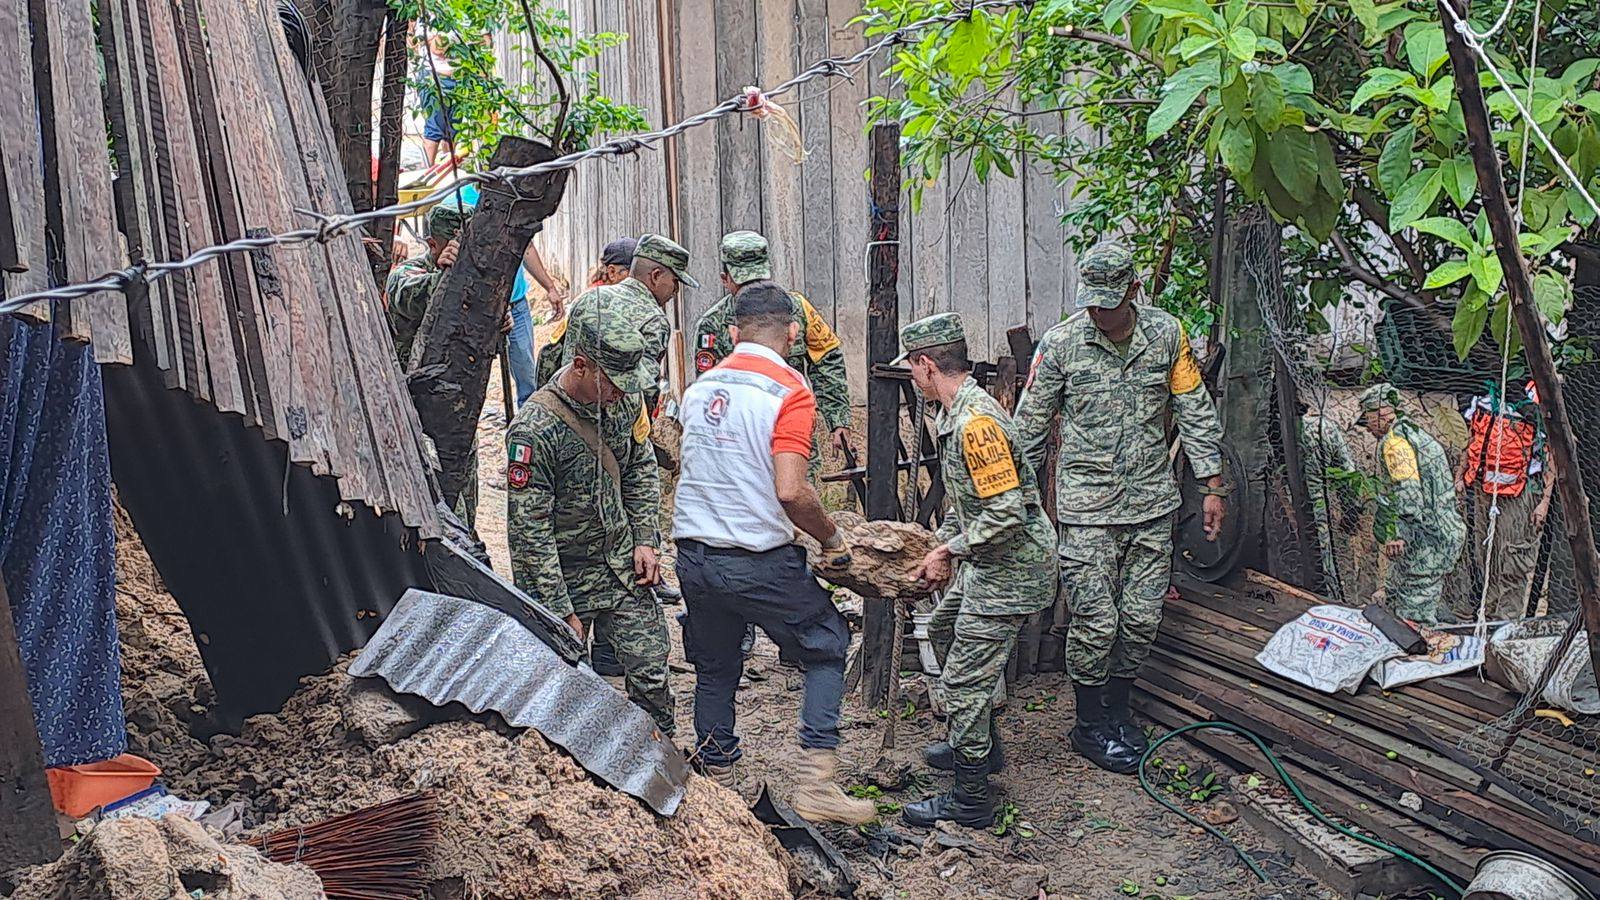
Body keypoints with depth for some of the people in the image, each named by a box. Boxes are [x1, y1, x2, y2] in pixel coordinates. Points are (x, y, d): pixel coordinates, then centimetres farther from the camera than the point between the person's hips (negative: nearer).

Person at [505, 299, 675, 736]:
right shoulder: (534, 429, -24)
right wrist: (561, 612, -19)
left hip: (623, 566, 5)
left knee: (652, 673, 6)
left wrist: (645, 541, 4)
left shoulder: (623, 398, -4)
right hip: (565, 576, -5)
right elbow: (529, 530, -21)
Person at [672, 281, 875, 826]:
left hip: (693, 556, 6)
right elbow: (791, 492, -21)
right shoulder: (789, 391, -12)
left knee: (714, 670, 19)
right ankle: (816, 784, 5)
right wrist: (833, 540, -7)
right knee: (827, 650, 12)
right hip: (760, 563, -6)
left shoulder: (701, 387, 9)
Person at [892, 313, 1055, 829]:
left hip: (1009, 569, -12)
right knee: (945, 631, 28)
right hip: (985, 561, 12)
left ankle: (970, 801, 7)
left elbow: (1007, 512, -29)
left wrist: (951, 551, -19)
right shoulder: (954, 412, 8)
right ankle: (980, 746, 41)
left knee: (964, 679, -6)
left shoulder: (976, 422, -27)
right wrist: (941, 543, 13)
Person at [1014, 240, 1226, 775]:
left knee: (1143, 618, 7)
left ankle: (1118, 710, 28)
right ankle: (1090, 725, 17)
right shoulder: (1060, 344, -6)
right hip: (1087, 506, -3)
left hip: (1152, 502, 3)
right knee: (1095, 621, -2)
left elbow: (1196, 413, 8)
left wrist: (1212, 486, 6)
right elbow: (1030, 427, 1)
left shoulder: (1166, 334, 1)